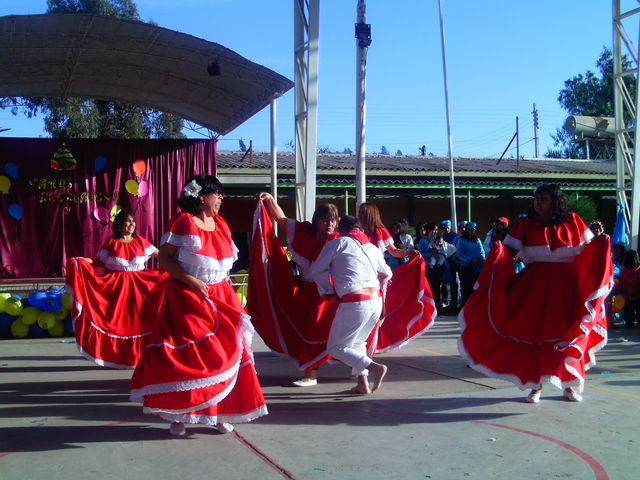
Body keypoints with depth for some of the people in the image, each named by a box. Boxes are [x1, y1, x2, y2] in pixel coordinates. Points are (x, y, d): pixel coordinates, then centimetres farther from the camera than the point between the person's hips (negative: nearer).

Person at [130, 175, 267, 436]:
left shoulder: (221, 224, 11)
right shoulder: (184, 222, -8)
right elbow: (164, 257, -10)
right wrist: (190, 280, -18)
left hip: (220, 298, 6)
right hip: (187, 298, -6)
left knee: (224, 355, 3)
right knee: (185, 357, -2)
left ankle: (219, 413, 15)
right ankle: (178, 415, 9)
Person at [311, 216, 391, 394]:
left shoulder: (338, 243, 3)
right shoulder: (372, 248, 18)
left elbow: (317, 269, 5)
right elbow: (386, 273, 31)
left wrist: (328, 290, 17)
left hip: (354, 303, -6)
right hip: (376, 301, 6)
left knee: (336, 347, 5)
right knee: (357, 342, 25)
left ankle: (374, 367, -12)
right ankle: (363, 383, 15)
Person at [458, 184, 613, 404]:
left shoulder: (572, 221, 5)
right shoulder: (526, 224, 4)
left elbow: (589, 247, 9)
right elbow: (509, 250, -1)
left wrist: (601, 243, -11)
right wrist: (498, 249, -21)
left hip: (566, 286, 0)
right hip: (534, 285, 0)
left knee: (568, 334, 4)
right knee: (534, 333, 1)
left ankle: (569, 385, 19)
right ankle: (536, 386, 12)